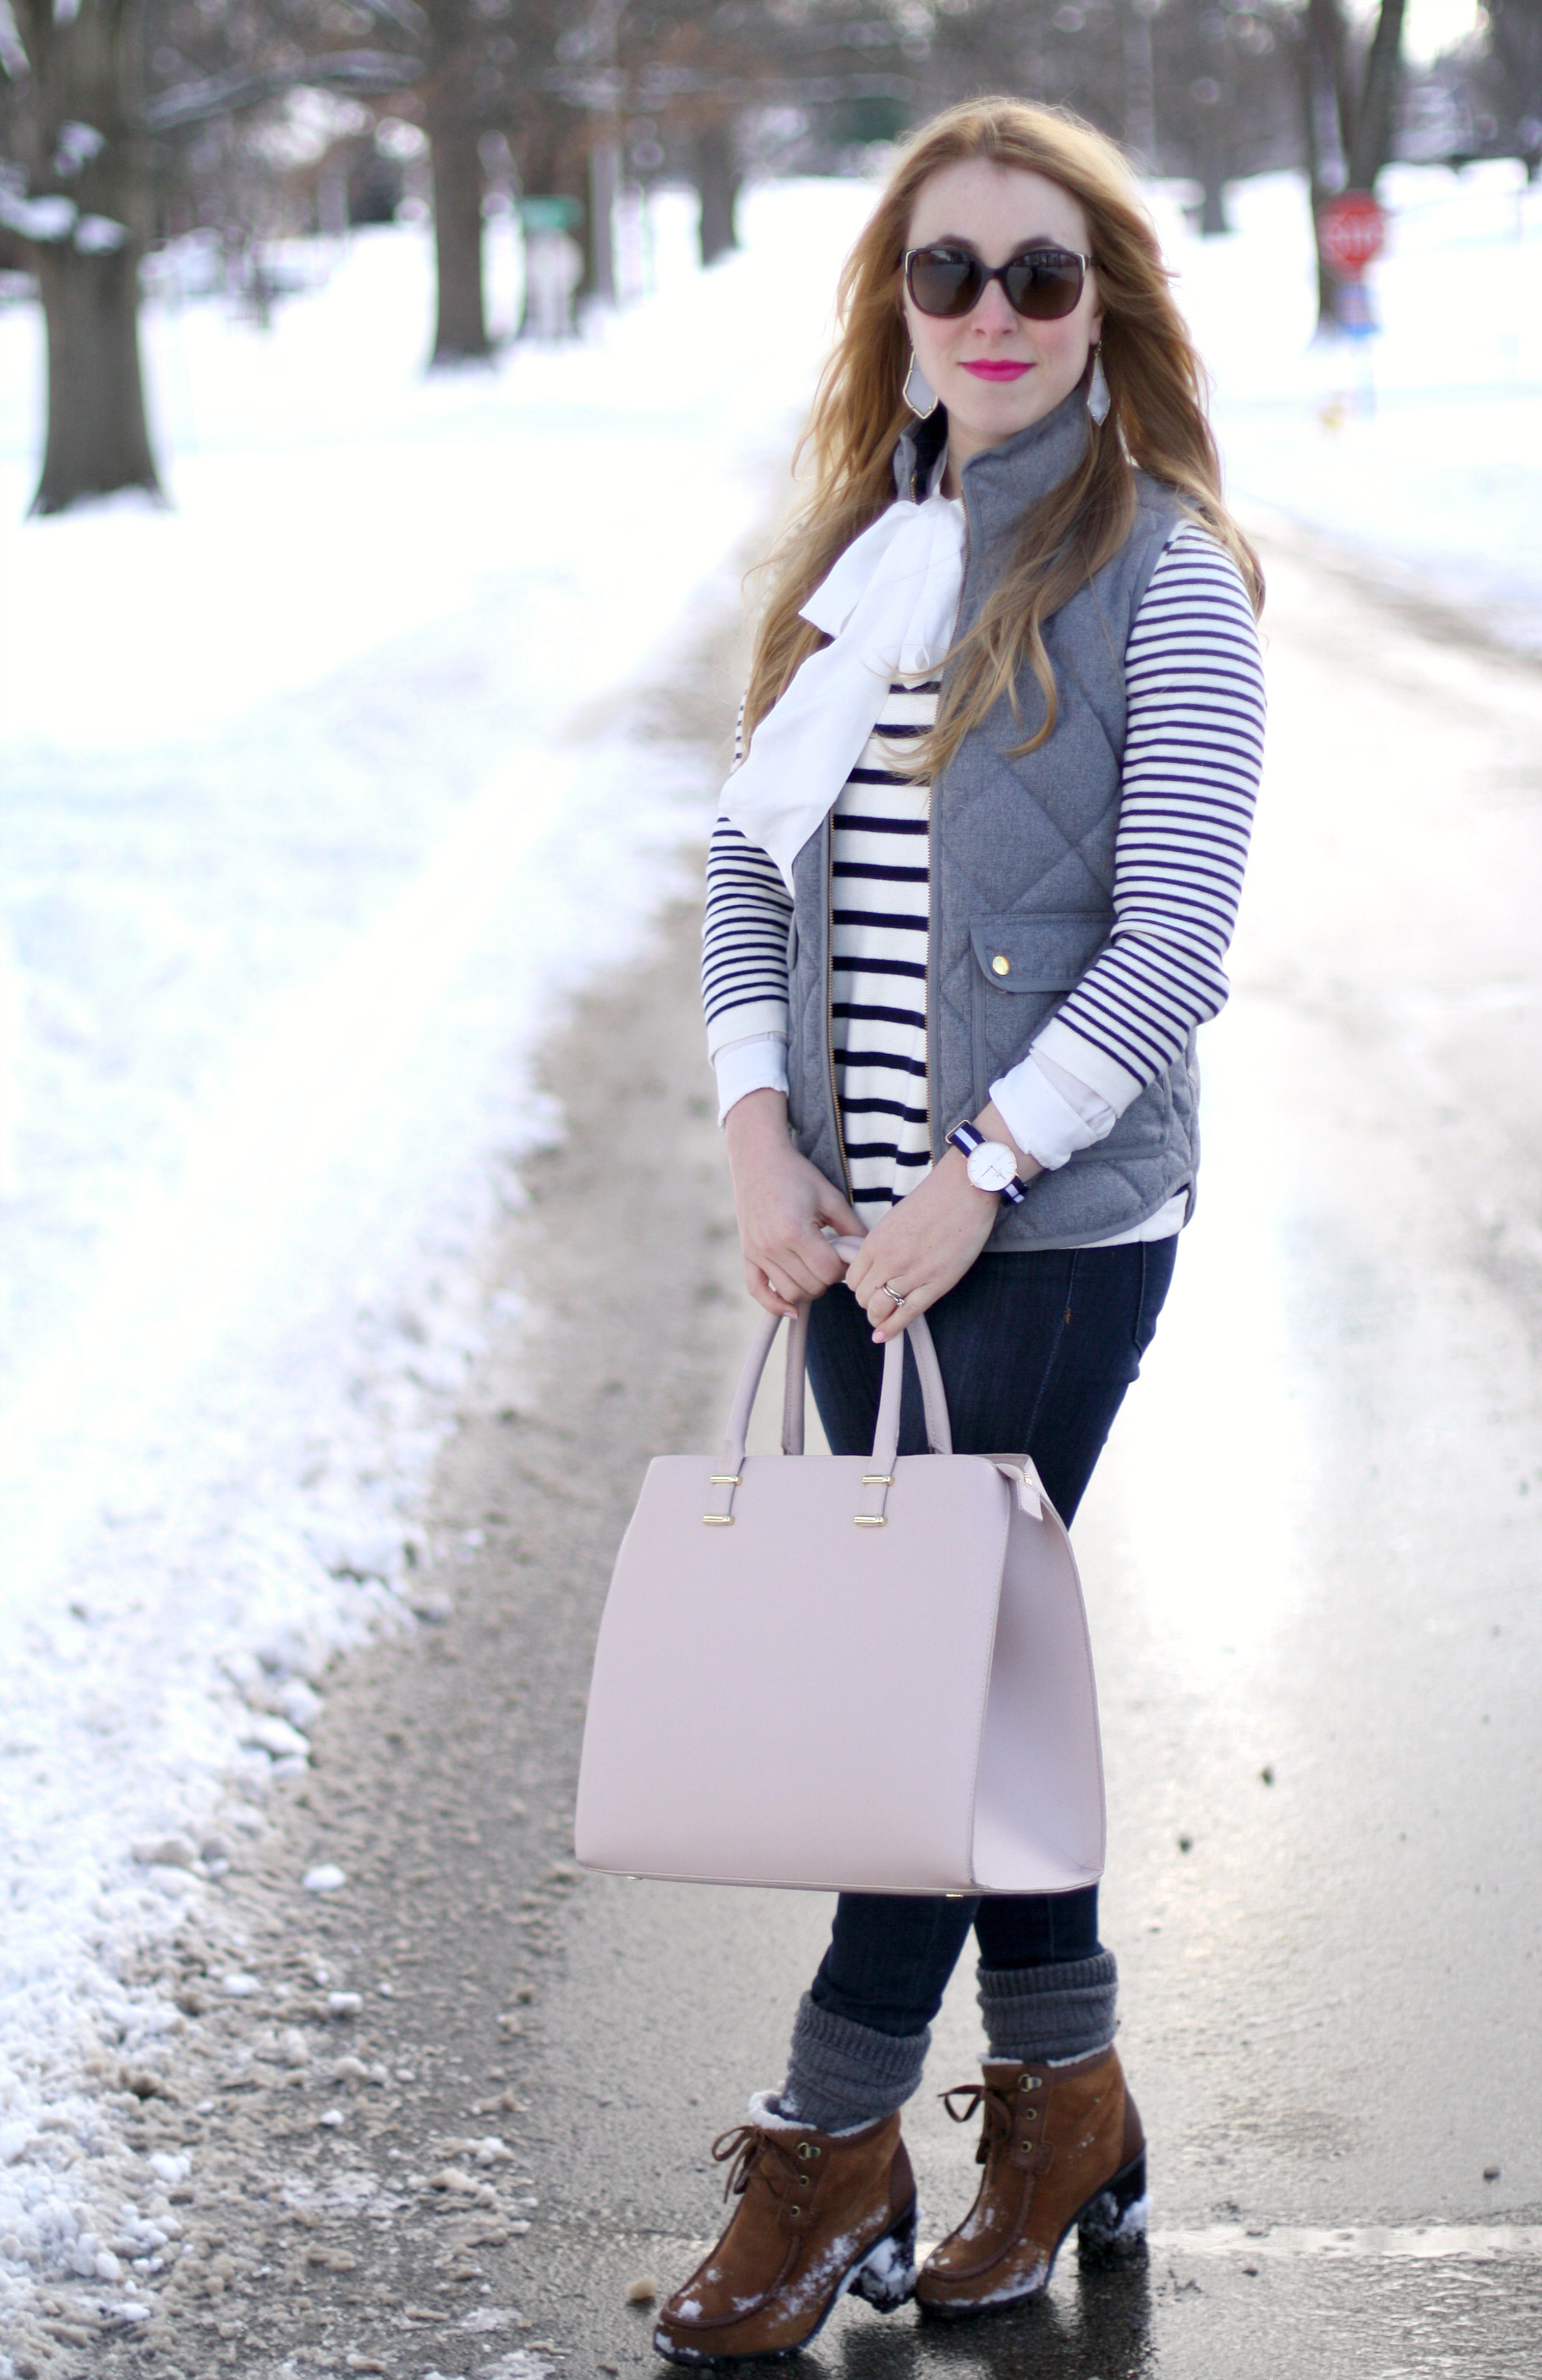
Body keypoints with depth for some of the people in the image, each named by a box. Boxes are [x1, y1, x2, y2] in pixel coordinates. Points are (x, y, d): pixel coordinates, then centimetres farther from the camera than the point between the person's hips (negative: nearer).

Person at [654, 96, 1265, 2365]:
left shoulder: (1159, 568, -7)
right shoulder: (858, 556, 10)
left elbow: (1172, 932, -12)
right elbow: (752, 865, 10)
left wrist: (975, 1176, -16)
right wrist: (760, 1139, -3)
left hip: (1058, 1223, -6)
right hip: (859, 1221, 6)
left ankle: (835, 2139, 10)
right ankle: (1069, 2110, 25)